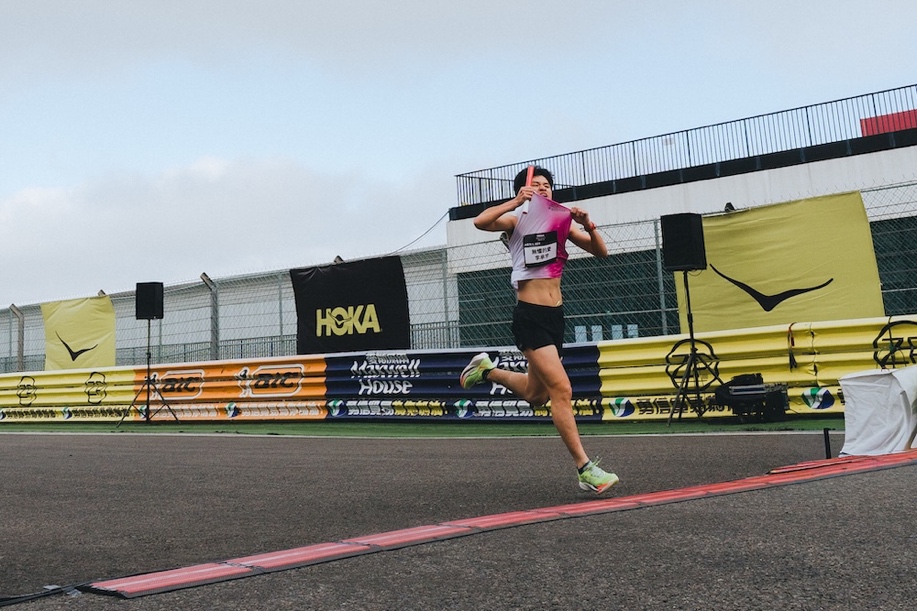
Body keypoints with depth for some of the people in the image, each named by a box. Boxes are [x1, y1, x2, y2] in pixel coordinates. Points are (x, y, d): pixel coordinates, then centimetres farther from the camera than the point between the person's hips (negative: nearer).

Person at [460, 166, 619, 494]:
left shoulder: (563, 220, 12)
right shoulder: (518, 219, -3)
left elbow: (601, 251, 8)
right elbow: (480, 221, -22)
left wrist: (587, 225, -8)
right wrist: (516, 202, -26)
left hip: (555, 315, 7)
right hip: (530, 316, -7)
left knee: (536, 395, 19)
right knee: (561, 390, -15)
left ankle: (487, 371, 43)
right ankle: (586, 470, -12)